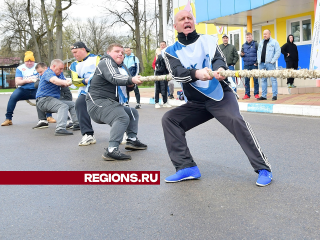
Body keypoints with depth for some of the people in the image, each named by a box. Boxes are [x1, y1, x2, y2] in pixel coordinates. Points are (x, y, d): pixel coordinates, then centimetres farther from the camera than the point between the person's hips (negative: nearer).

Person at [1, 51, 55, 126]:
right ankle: (8, 119, -20)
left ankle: (49, 116, -20)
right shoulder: (20, 68, 9)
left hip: (36, 89, 0)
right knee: (13, 97, -27)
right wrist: (26, 81, -23)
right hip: (23, 89, 0)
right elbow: (17, 82, -2)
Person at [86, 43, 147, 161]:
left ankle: (132, 140, 16)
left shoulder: (122, 67, 21)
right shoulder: (106, 62, -7)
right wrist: (131, 79, -41)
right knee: (122, 118, -31)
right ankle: (111, 150, -40)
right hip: (99, 102, -10)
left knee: (133, 113, 21)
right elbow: (114, 78, -27)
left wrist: (132, 85, -10)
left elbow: (128, 87, 14)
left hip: (111, 103, 10)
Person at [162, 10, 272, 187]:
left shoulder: (209, 40, 6)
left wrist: (219, 69, -39)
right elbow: (177, 73, -15)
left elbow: (218, 58, -13)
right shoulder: (171, 51, 4)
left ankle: (263, 169, -17)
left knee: (236, 121, -27)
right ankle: (186, 168, -8)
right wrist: (196, 73, -38)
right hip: (195, 103, 3)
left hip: (221, 96, -3)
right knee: (169, 119, -14)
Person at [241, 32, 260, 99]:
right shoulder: (244, 45, 11)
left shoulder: (255, 44, -1)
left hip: (254, 65, -4)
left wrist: (257, 62, -12)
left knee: (255, 79, 1)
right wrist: (241, 54, -6)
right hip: (246, 65, 4)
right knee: (246, 80, 6)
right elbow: (242, 53, 18)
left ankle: (256, 94, 7)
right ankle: (247, 94, 12)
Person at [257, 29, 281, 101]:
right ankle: (263, 95, 13)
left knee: (273, 79, -4)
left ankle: (274, 95, 0)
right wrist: (258, 60, 8)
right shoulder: (261, 43, 19)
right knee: (263, 79, 8)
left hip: (270, 63, -6)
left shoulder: (274, 42, 0)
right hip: (261, 63, 6)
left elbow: (278, 52, -6)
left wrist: (272, 61, -13)